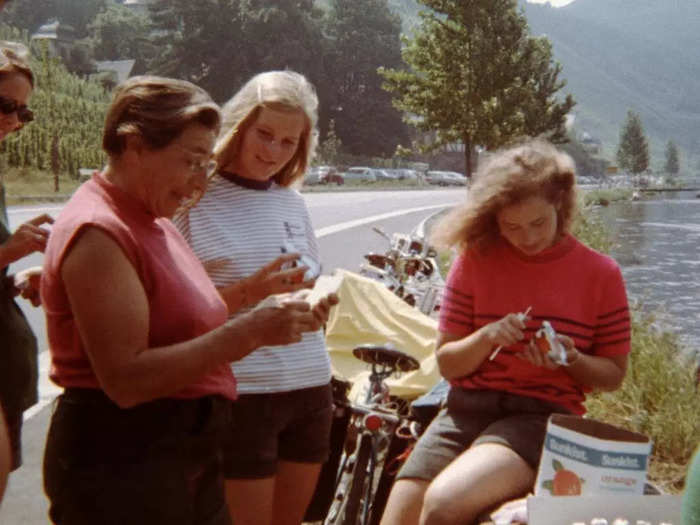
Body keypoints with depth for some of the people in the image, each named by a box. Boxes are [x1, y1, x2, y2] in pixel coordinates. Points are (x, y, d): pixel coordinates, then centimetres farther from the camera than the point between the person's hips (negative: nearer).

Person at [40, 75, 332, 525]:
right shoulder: (98, 234, -19)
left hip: (188, 456, 10)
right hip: (120, 467, -10)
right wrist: (247, 332, -27)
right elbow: (126, 379, -26)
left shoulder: (151, 221, 12)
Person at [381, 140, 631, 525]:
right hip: (467, 408, 3)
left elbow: (613, 375, 8)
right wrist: (486, 338, -13)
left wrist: (571, 359, -14)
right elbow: (446, 363, 8)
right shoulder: (475, 260, 4)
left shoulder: (601, 273, 1)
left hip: (543, 416, -3)